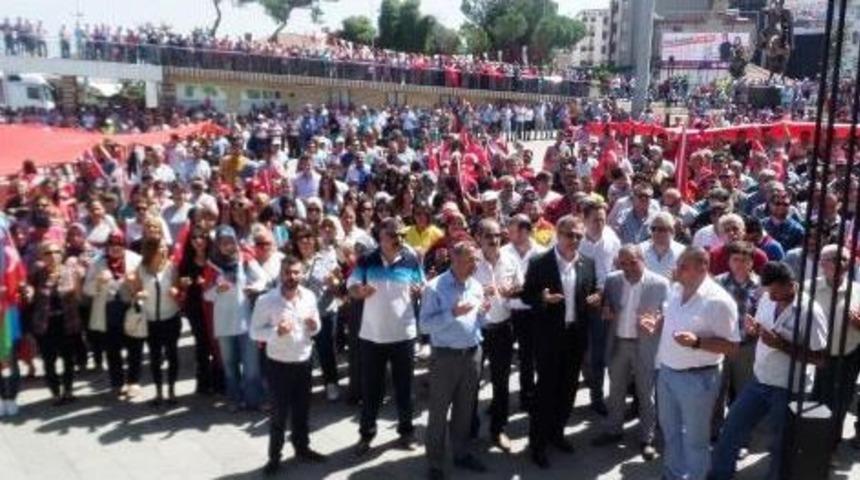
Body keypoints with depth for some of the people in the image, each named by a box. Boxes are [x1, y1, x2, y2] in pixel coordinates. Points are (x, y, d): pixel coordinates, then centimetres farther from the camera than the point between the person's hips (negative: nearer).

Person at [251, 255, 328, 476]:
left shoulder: (309, 296, -3)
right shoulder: (266, 300, -15)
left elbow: (316, 327, 10)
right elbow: (255, 332, -12)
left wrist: (314, 326, -13)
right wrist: (276, 332, -28)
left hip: (303, 362, 4)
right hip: (278, 364, -4)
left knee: (302, 409, 17)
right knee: (279, 412, 6)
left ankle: (302, 447, 36)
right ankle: (274, 456, 21)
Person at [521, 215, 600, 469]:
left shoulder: (588, 263, 3)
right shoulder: (539, 263, -9)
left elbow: (592, 294, 12)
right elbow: (526, 296, -5)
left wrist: (594, 300, -10)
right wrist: (542, 299, -25)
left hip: (577, 335, 5)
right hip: (549, 335, -4)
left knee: (568, 388, 16)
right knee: (546, 389, 2)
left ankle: (556, 433, 35)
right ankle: (538, 443, 14)